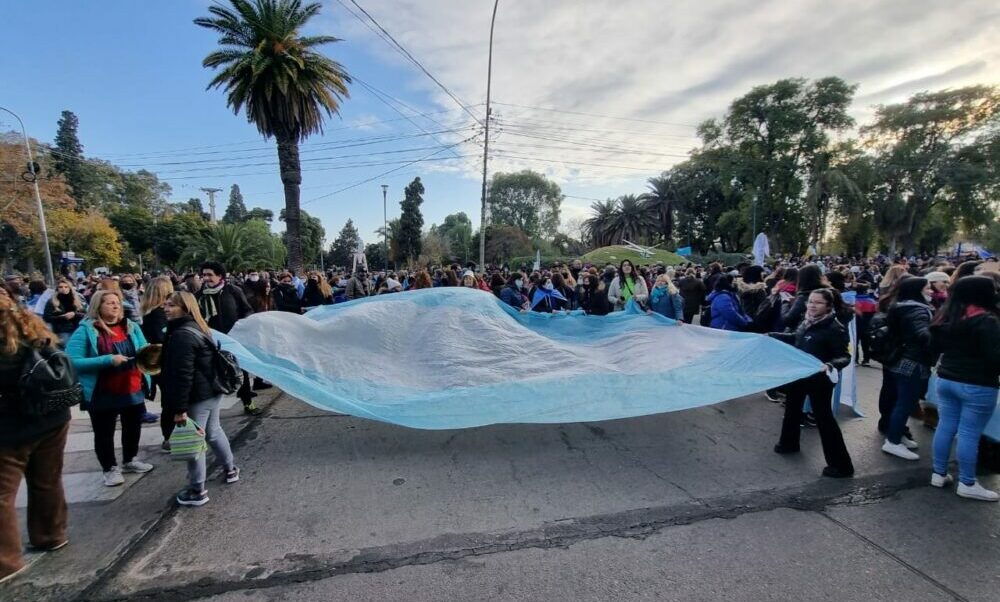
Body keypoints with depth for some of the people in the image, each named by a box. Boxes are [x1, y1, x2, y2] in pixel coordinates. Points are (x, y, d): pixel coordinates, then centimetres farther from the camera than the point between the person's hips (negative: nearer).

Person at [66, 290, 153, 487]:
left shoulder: (131, 326, 1)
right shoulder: (86, 330, -13)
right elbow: (72, 361, -21)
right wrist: (108, 360, -28)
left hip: (133, 390, 5)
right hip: (103, 394, -5)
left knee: (133, 428, 20)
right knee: (104, 433, 11)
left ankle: (130, 460, 42)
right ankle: (110, 469, 31)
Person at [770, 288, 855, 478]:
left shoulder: (835, 328, -21)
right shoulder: (806, 321, -1)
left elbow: (844, 356, -22)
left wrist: (830, 366, -40)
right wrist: (772, 336, 16)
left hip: (819, 379, -8)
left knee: (824, 418, -3)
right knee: (792, 407, 22)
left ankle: (841, 465, 9)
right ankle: (789, 443, 45)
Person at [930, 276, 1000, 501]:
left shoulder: (947, 316, 7)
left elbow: (937, 345, 19)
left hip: (946, 379, 7)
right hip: (977, 385, -7)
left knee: (945, 427, 13)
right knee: (969, 434, 1)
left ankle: (939, 474, 21)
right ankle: (967, 484, 10)